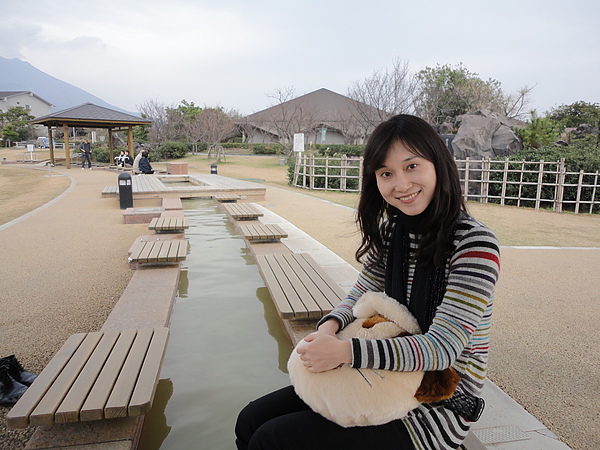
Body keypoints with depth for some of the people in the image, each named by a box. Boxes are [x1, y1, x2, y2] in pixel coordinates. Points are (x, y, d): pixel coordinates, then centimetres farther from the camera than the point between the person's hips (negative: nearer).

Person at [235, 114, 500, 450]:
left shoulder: (475, 243, -20)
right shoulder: (390, 231, 2)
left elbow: (442, 347, -24)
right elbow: (360, 296, 8)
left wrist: (345, 351, -31)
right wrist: (331, 324, -15)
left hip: (439, 404, -6)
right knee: (251, 421, 3)